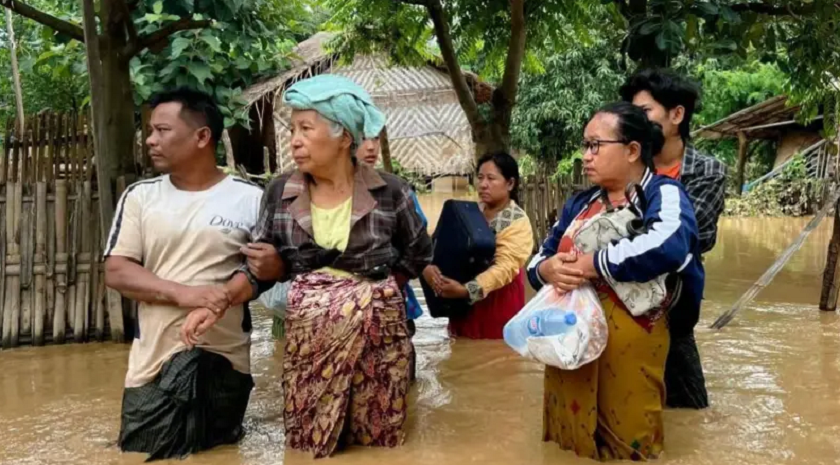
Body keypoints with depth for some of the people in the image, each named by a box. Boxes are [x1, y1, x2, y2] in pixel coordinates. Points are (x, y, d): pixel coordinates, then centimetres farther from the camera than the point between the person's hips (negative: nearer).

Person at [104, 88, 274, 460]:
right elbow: (116, 272, -3)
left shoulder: (249, 198, -3)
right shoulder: (139, 196, 3)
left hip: (225, 358, -1)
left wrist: (221, 299, -23)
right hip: (153, 360, 2)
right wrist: (183, 294, -19)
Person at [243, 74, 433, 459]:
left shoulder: (389, 192, -4)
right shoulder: (280, 193, 0)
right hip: (308, 339, 1)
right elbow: (264, 267, 4)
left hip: (376, 334, -1)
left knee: (378, 440, 7)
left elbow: (418, 254, 10)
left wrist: (375, 289, 5)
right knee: (309, 444, 7)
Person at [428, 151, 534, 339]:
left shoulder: (518, 222, -12)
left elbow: (506, 266, -24)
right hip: (464, 303, 5)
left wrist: (467, 290, -35)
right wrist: (433, 266, -18)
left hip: (497, 302, -5)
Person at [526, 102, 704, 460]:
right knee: (569, 441, 16)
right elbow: (538, 259, 14)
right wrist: (548, 269, -10)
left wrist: (592, 264, -22)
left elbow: (670, 246, -28)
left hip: (626, 352, -6)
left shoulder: (663, 194, -7)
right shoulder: (579, 204, 14)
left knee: (626, 448, 7)